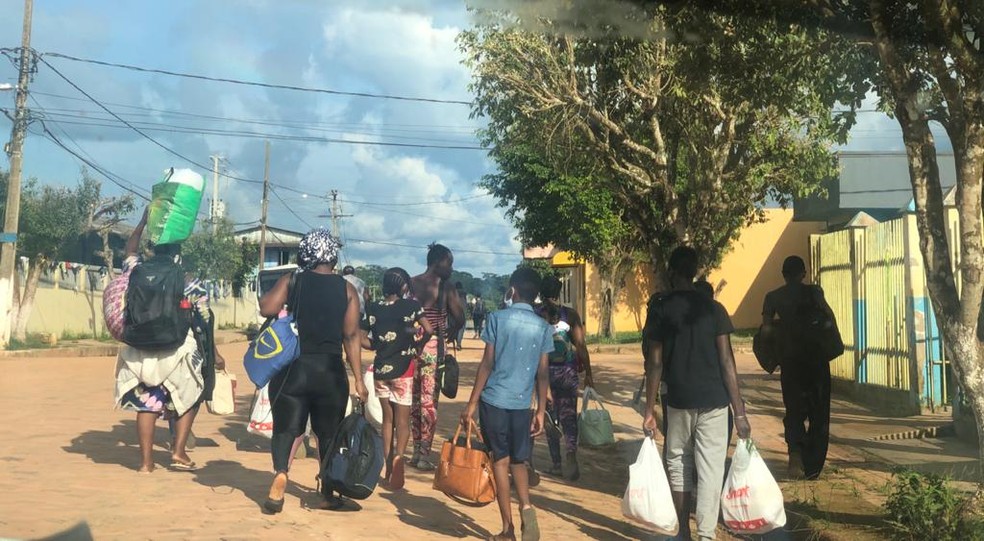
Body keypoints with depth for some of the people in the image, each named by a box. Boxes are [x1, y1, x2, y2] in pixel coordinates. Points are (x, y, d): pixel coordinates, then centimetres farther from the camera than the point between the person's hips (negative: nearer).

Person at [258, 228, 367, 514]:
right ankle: (330, 493, 20)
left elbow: (266, 308, -12)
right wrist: (358, 379, 1)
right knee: (328, 432, 13)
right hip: (330, 371, 1)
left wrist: (278, 288, 9)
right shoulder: (347, 289, 0)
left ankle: (280, 475, -20)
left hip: (292, 368, 0)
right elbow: (351, 335, -2)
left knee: (285, 427, 6)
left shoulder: (292, 281, -2)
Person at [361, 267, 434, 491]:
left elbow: (361, 339, -1)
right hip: (403, 368, -3)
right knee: (402, 420, 3)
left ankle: (388, 467, 17)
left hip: (380, 369, 3)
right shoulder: (410, 305, -7)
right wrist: (417, 346, 0)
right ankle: (398, 457, -22)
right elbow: (428, 330, -17)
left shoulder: (372, 308, 1)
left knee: (387, 419, 16)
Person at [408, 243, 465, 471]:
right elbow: (459, 319, -9)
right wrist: (446, 333, 8)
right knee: (429, 401, 0)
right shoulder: (446, 287, -7)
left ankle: (416, 452, 18)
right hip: (433, 347, -5)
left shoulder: (411, 283, 6)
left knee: (414, 400, 13)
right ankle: (424, 456, 0)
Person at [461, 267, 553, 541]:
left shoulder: (497, 318, -4)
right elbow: (543, 373, 3)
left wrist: (472, 402, -3)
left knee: (501, 459, 6)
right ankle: (526, 506, -9)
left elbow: (487, 363, -7)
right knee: (519, 460, 16)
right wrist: (541, 411, 8)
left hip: (494, 400, -2)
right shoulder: (543, 327, 4)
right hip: (522, 403, 2)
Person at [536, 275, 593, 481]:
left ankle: (557, 463, 12)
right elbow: (581, 345, -5)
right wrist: (588, 374, 0)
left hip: (545, 372, 0)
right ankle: (571, 456, -20)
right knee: (569, 415, 2)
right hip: (568, 371, 0)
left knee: (550, 417, 10)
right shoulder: (570, 314, -3)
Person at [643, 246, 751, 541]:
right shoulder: (713, 308, 1)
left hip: (678, 401, 0)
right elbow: (727, 362, -3)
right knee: (710, 470, 1)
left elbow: (655, 362, -2)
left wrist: (649, 410, 2)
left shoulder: (660, 308, 0)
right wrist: (740, 412, -1)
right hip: (714, 401, 0)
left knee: (678, 465, 14)